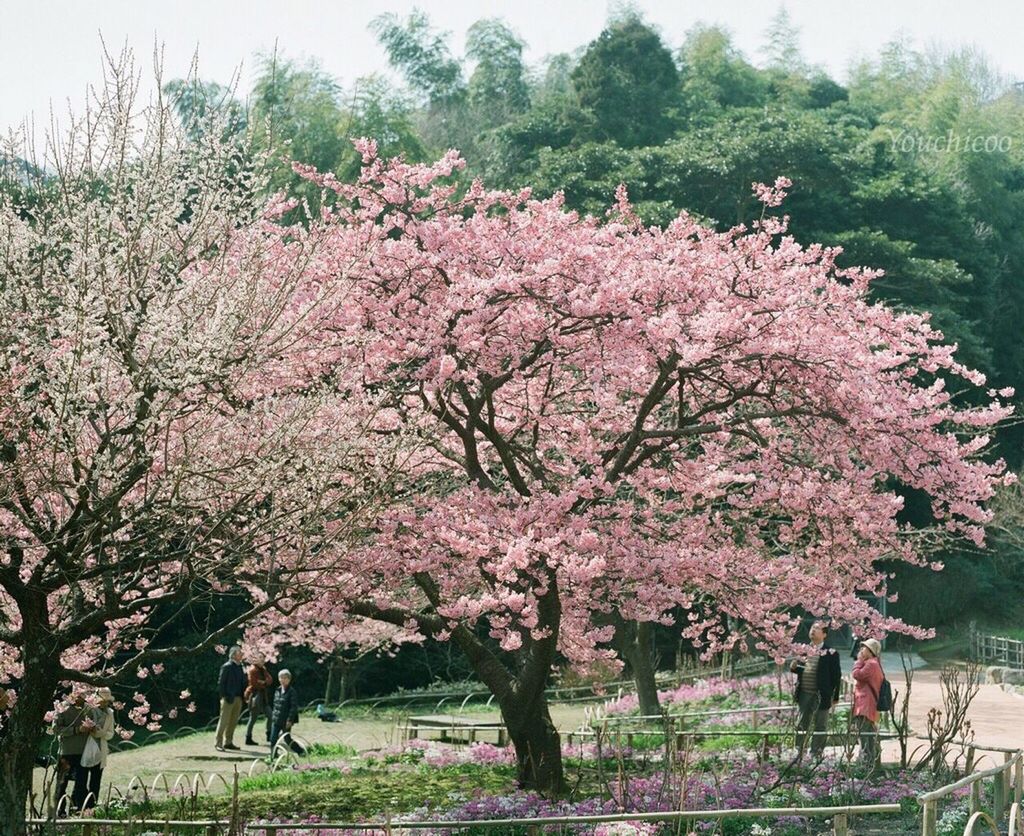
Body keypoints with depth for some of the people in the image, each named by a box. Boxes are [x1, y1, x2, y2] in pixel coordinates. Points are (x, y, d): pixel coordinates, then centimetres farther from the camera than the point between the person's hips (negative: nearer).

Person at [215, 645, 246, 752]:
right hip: (229, 698, -7)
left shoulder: (240, 667, 14)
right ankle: (219, 743, -1)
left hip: (238, 698, 7)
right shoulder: (226, 667, -7)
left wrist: (244, 695, 6)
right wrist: (224, 696, -14)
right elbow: (221, 682, -9)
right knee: (224, 721, -5)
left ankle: (228, 742, 17)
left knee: (233, 721, 9)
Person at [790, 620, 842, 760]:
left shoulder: (830, 653, -6)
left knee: (820, 726, 4)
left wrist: (835, 697, -8)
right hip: (804, 694, 5)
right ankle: (799, 752, 16)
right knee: (801, 725, 9)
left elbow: (836, 676, -6)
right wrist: (794, 667, -4)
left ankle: (816, 754, 11)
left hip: (821, 696, -5)